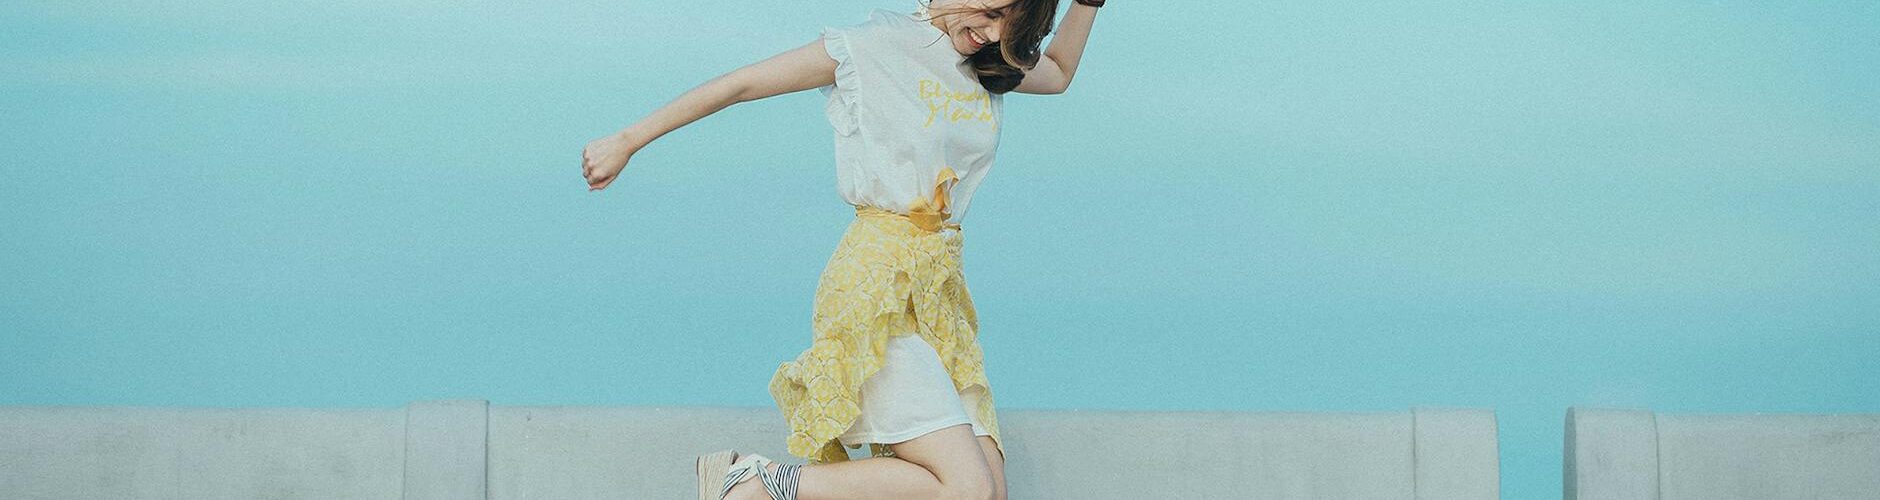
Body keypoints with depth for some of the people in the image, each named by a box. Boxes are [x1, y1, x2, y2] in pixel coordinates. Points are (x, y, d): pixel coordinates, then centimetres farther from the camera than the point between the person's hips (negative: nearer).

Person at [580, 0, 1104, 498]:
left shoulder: (990, 65, 14)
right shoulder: (874, 45, -5)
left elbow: (1058, 73, 36)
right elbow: (740, 85, 0)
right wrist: (626, 143, 3)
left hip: (942, 293, 8)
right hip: (879, 283, -8)